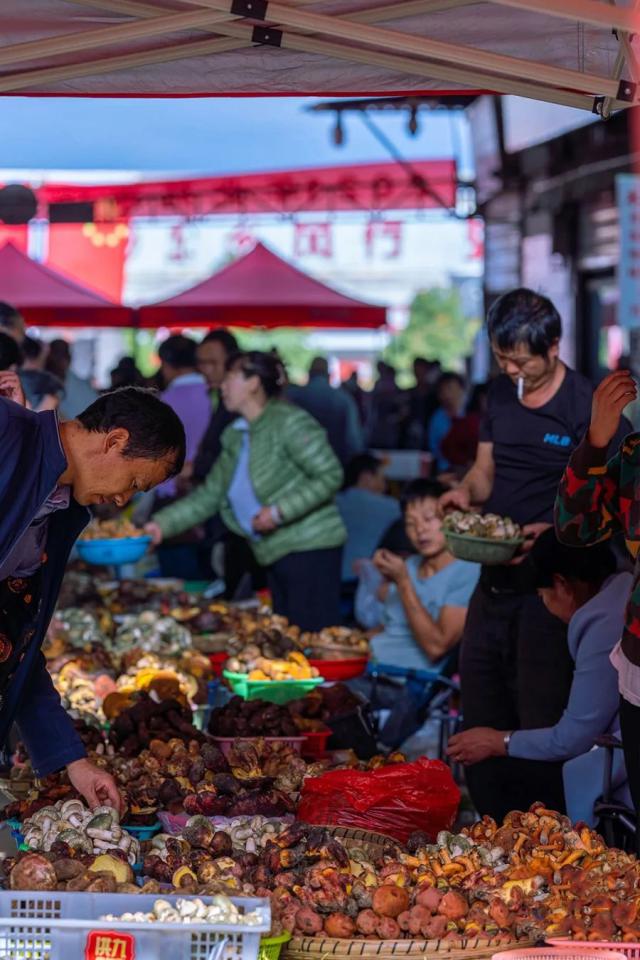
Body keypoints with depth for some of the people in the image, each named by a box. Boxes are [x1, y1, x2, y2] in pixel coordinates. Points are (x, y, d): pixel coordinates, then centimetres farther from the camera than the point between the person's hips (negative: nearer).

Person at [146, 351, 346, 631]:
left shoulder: (289, 422, -10)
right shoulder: (236, 436, 15)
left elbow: (330, 475, -16)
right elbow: (209, 495, 16)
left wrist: (279, 511, -20)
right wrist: (161, 524, 6)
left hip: (309, 551, -9)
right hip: (275, 555, 9)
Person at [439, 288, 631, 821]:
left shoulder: (587, 407, -12)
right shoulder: (501, 393, 9)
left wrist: (554, 531, -28)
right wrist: (466, 491, -5)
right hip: (494, 578, 7)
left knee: (541, 725, -4)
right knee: (481, 724, 12)